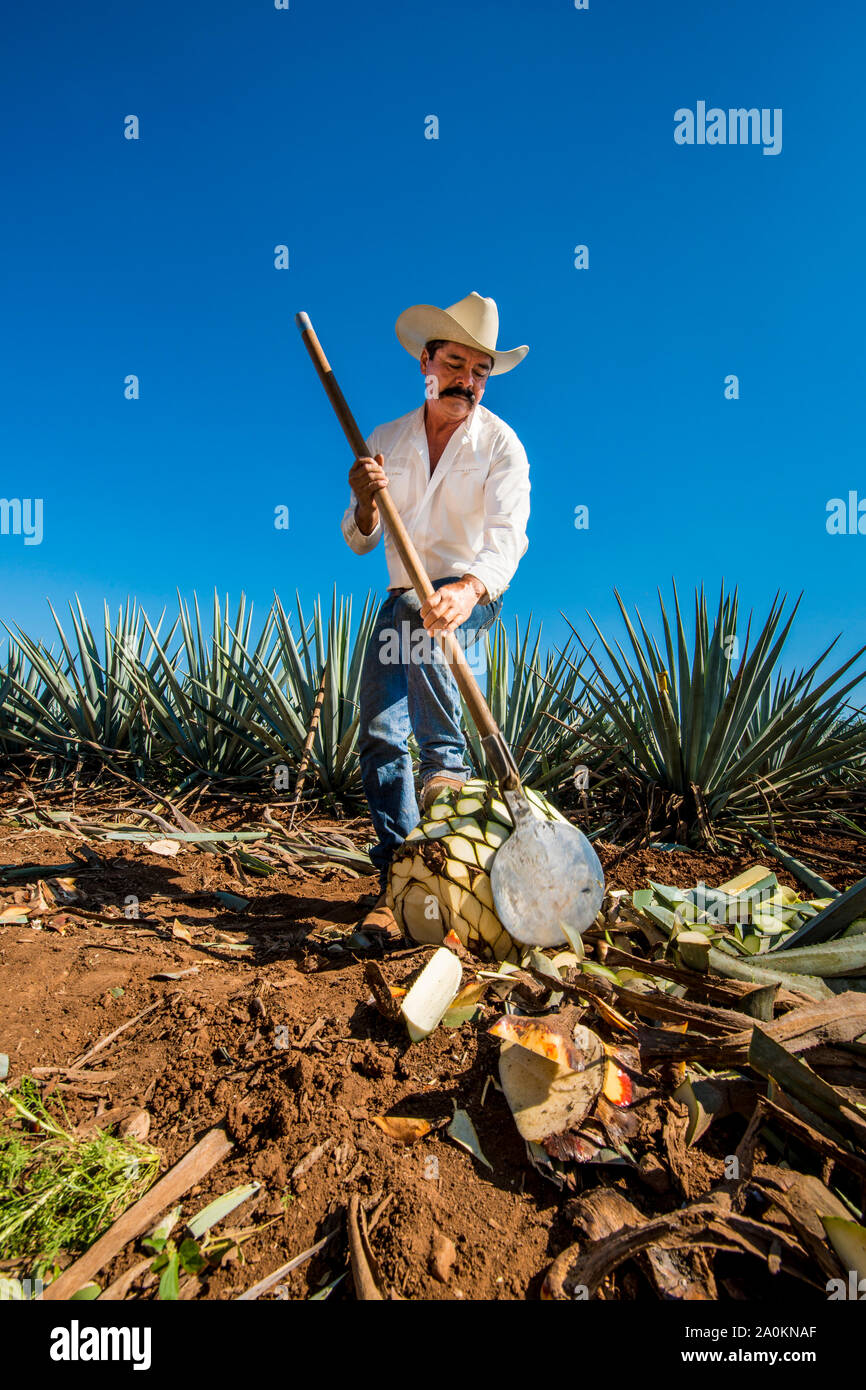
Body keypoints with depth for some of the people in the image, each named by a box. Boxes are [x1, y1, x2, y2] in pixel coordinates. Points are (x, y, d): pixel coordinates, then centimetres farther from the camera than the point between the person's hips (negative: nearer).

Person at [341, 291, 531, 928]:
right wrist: (366, 503, -18)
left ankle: (447, 764, -29)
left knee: (414, 609, -38)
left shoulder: (500, 444, -5)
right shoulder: (386, 440, 7)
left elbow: (508, 535, -22)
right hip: (403, 602, 4)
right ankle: (396, 880, 5)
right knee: (379, 734, -5)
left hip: (473, 597, -4)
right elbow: (361, 541, 6)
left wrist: (466, 589, -42)